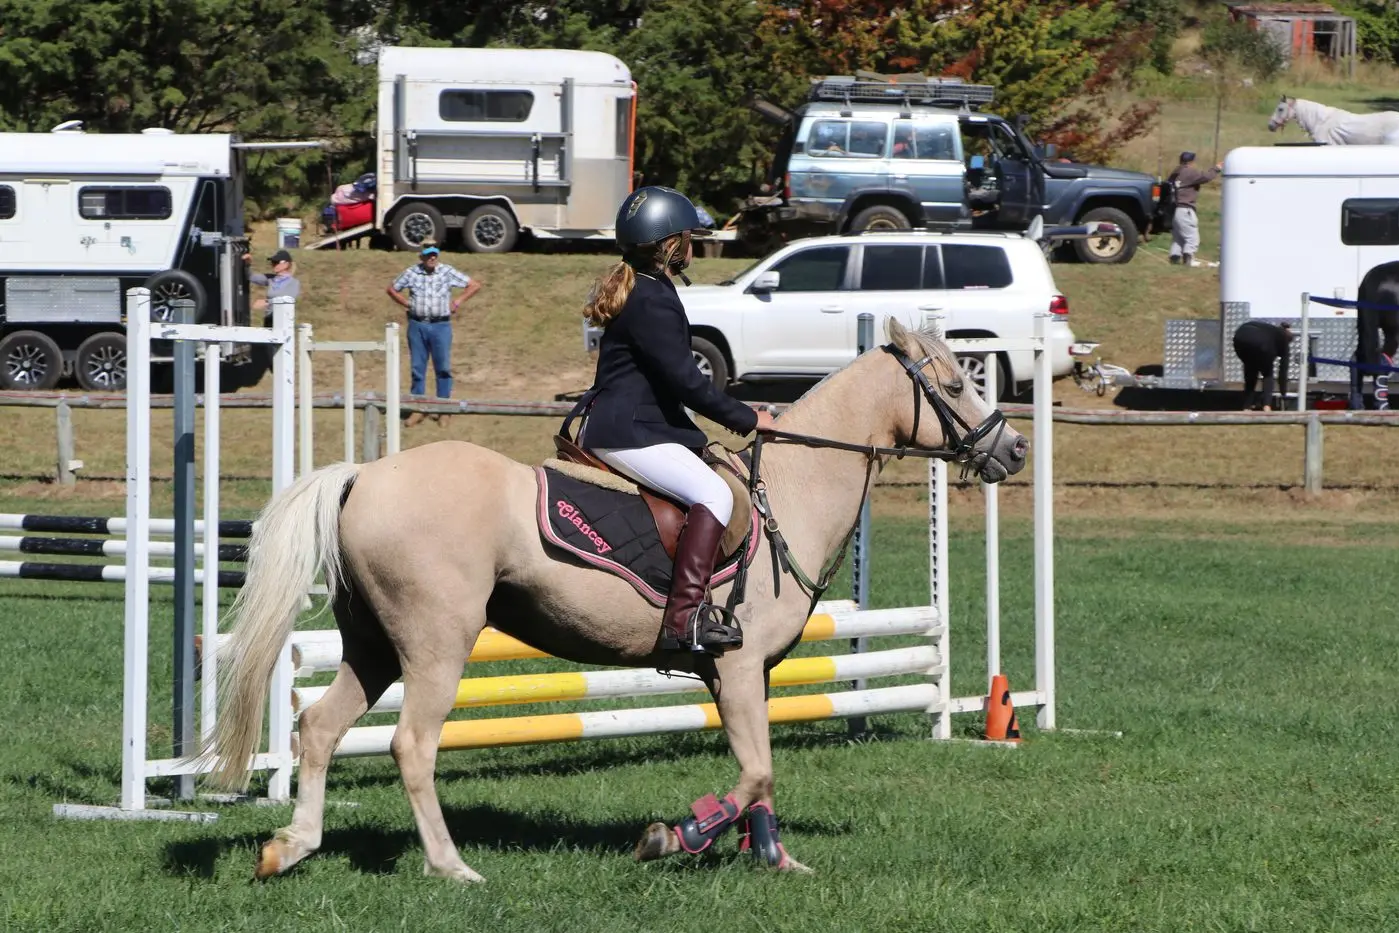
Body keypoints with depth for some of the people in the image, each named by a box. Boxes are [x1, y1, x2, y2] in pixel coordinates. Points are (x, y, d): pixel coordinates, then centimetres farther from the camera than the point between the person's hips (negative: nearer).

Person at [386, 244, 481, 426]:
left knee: (443, 368, 2)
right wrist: (406, 303, 5)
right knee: (417, 368, 6)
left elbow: (475, 285, 3)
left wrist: (457, 302, -1)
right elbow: (391, 289, 16)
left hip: (441, 325, -1)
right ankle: (417, 409, 13)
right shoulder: (411, 273, 2)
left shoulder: (448, 273, -2)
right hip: (417, 325, 1)